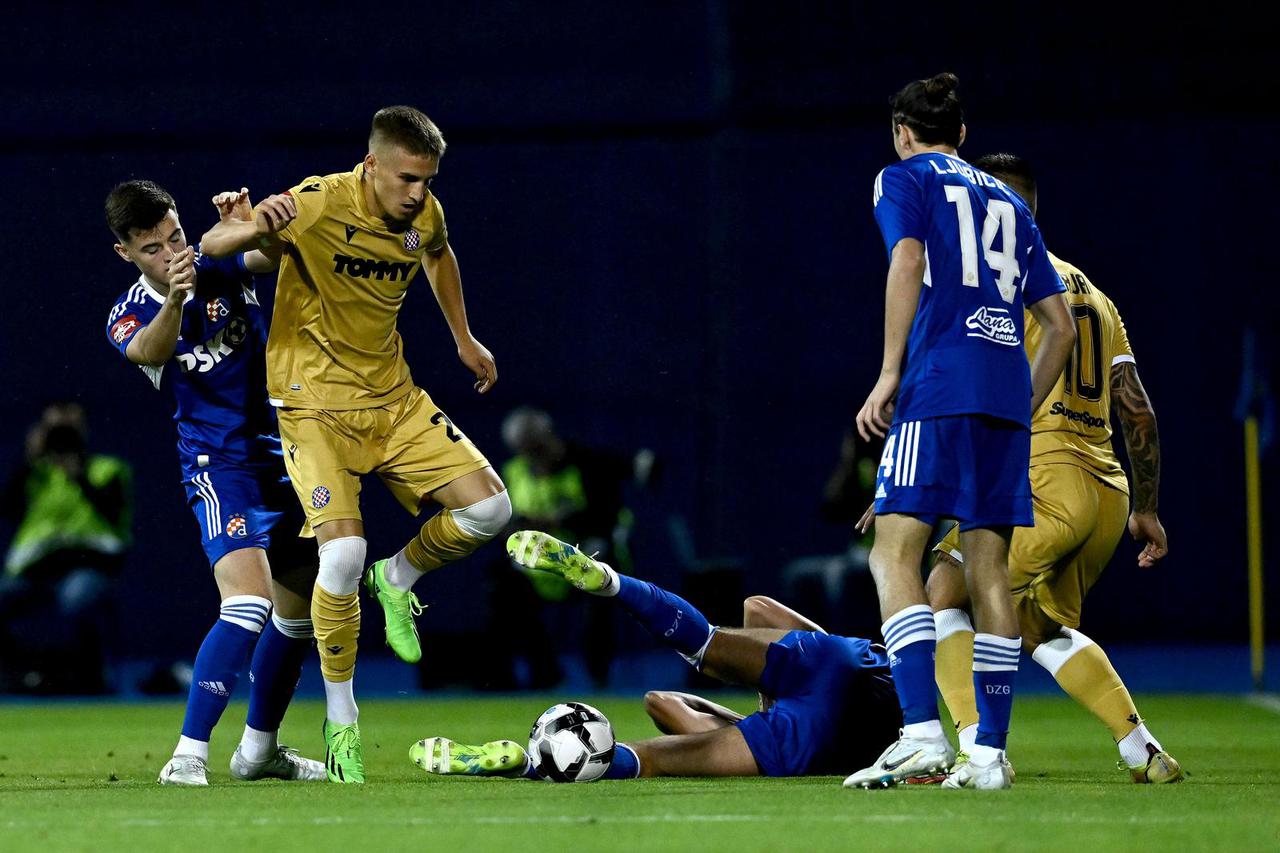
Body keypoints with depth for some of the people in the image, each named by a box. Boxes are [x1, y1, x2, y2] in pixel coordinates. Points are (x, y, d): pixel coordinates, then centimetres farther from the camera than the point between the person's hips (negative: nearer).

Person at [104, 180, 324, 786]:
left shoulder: (220, 268, 1)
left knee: (300, 610, 12)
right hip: (219, 465, -5)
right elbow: (149, 352, -31)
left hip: (283, 454, 5)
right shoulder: (128, 316, -7)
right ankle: (188, 757, -26)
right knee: (250, 603, -26)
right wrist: (175, 301, -52)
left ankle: (258, 749, 29)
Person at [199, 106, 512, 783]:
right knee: (344, 553, -22)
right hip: (315, 407, -6)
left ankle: (397, 580, 23)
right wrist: (257, 229, -43)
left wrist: (463, 338, 30)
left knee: (489, 507, -7)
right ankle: (340, 717, -3)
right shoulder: (320, 205, -19)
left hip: (395, 401, 6)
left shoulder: (425, 214, -2)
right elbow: (212, 246, -20)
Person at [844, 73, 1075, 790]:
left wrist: (889, 373, -10)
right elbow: (1061, 325, 22)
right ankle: (989, 752, 2)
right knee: (989, 570, 6)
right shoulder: (1008, 201, 25)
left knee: (895, 552, -8)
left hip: (938, 387, -6)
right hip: (1008, 395, 6)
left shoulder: (905, 178, 9)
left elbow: (908, 259, -11)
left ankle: (923, 734, -23)